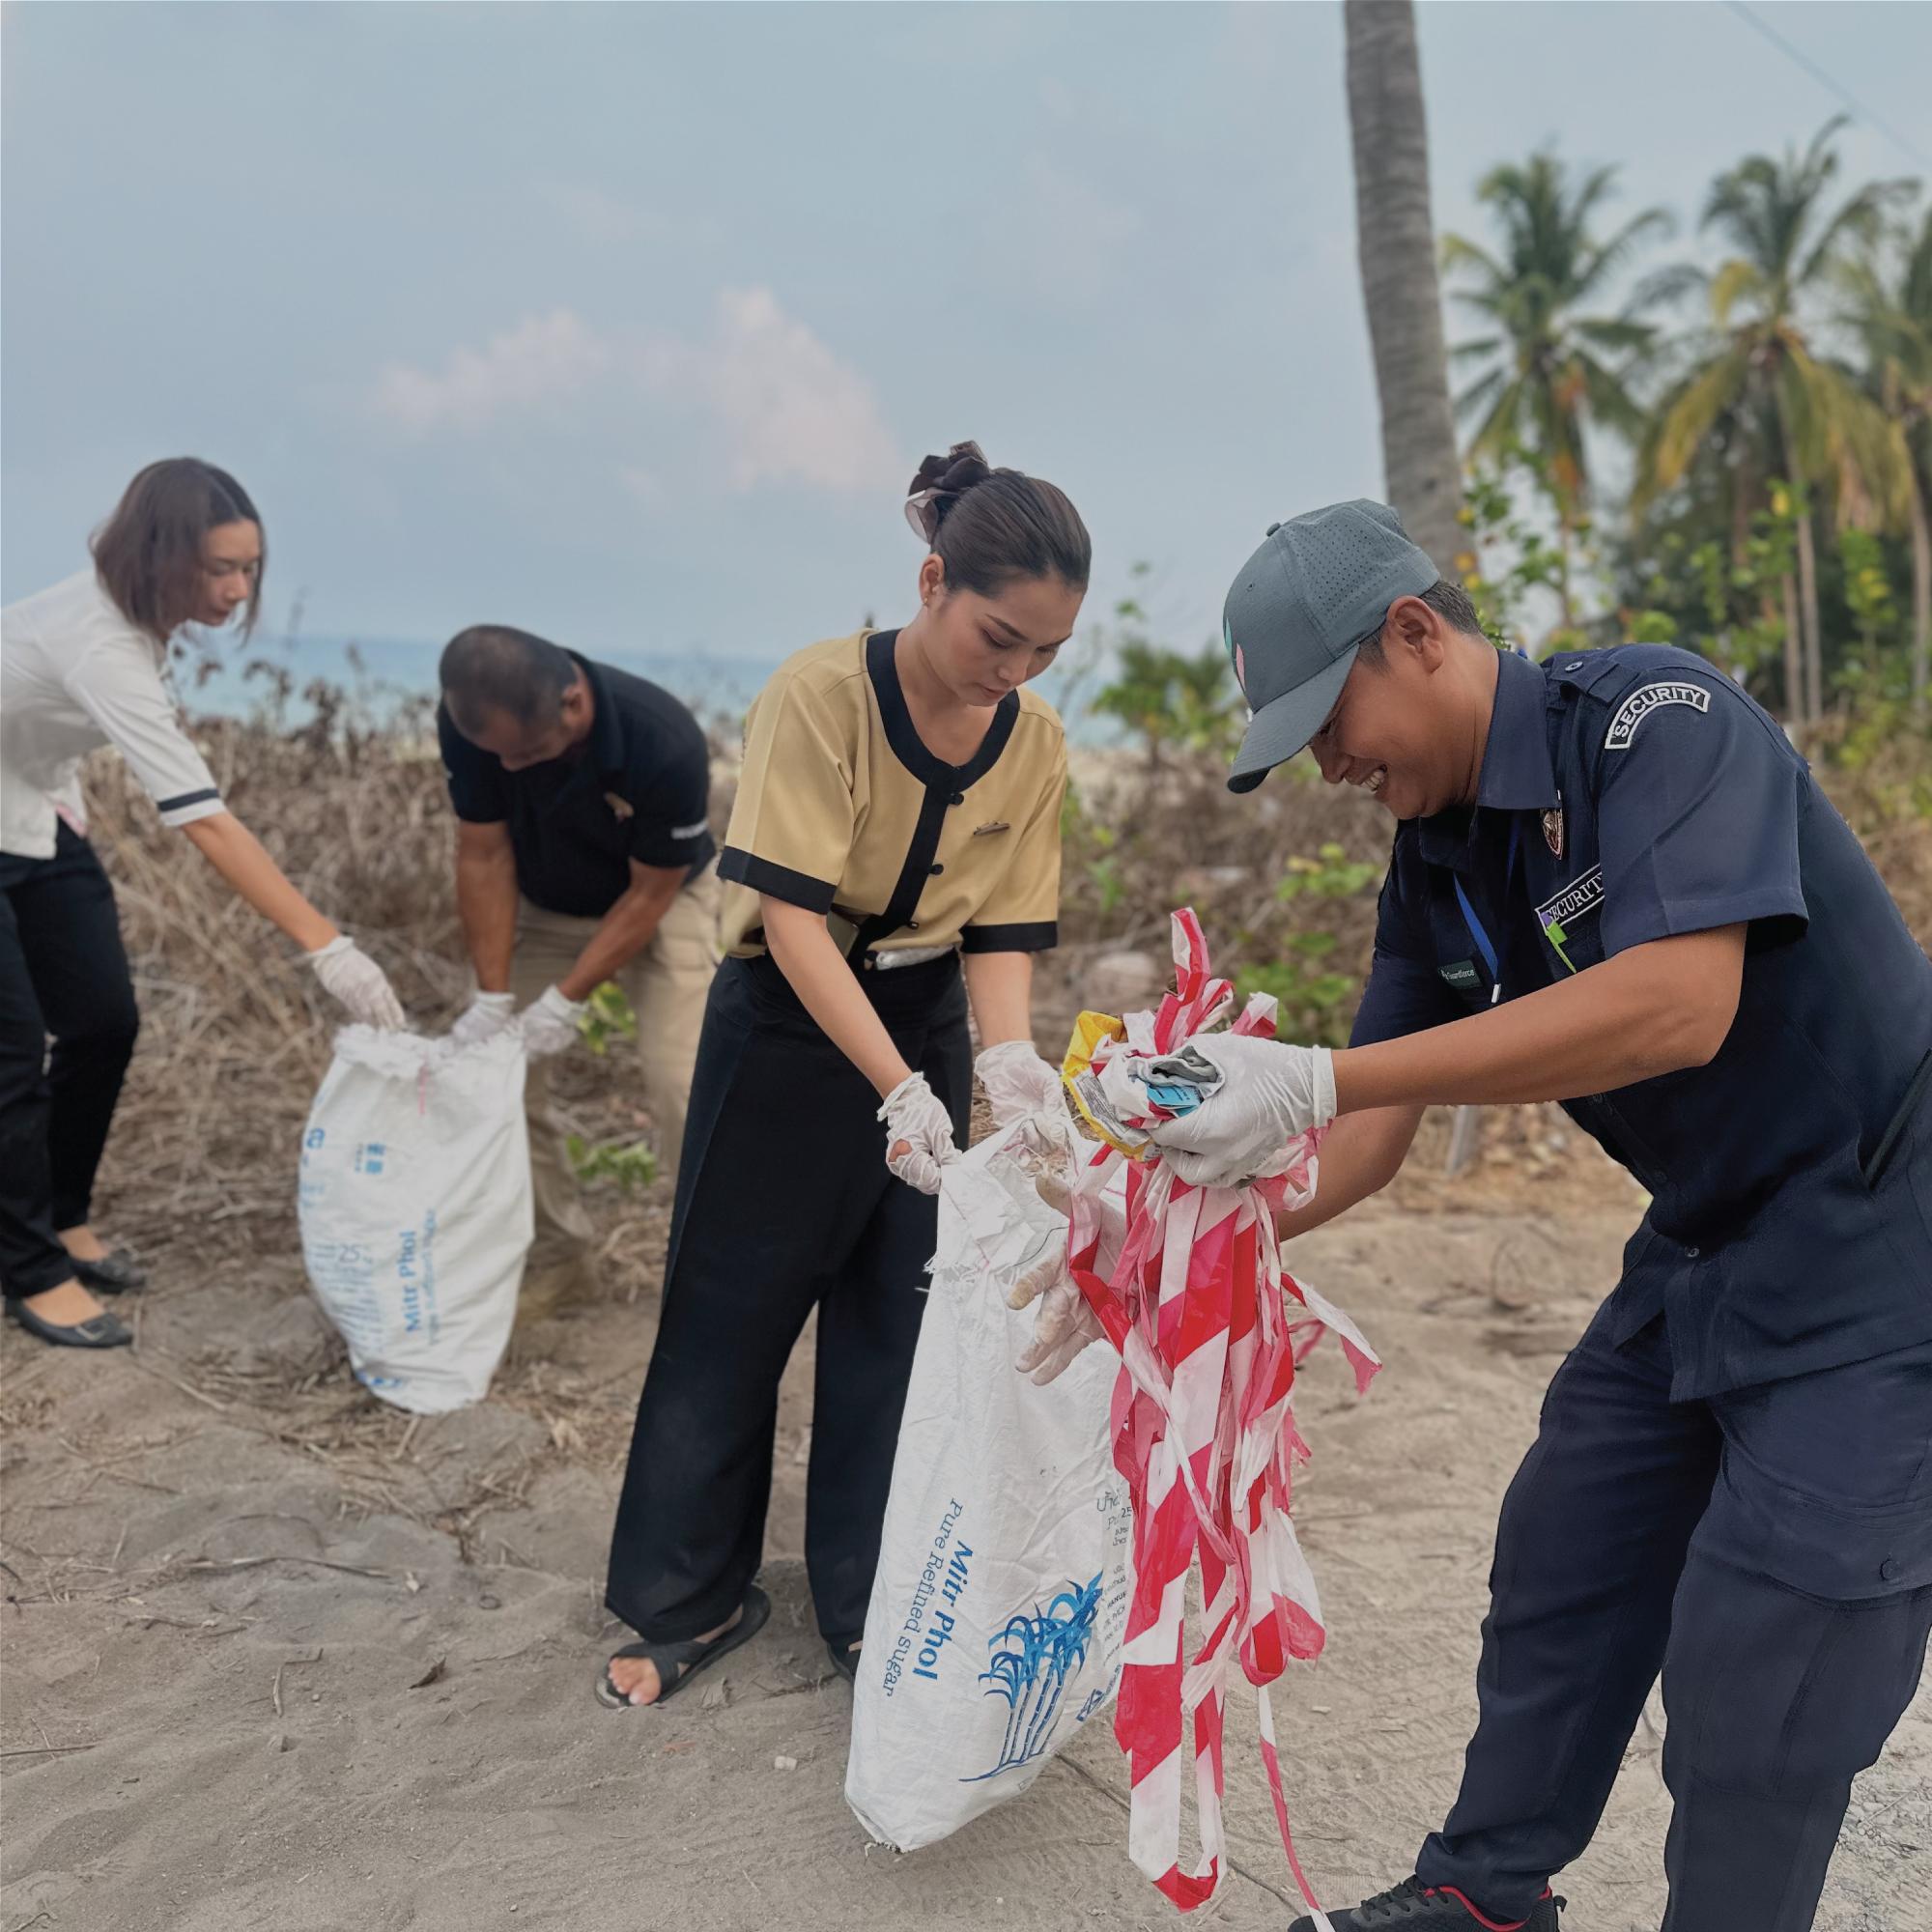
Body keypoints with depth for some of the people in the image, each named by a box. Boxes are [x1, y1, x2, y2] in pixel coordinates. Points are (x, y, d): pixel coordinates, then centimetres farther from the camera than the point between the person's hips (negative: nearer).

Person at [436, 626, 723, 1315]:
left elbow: (650, 892, -23)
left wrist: (566, 1001, -24)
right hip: (541, 906, 4)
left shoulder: (665, 744, -37)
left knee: (682, 1084, -16)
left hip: (658, 900, -4)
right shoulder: (468, 722, -26)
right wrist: (492, 995, -19)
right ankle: (556, 1253, 17)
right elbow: (484, 856, -15)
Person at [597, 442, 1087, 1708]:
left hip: (925, 1028, 4)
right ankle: (693, 1601, 26)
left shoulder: (1036, 744, -7)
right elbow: (792, 913, -26)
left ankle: (870, 1606, 27)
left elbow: (1001, 932, -5)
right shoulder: (822, 694, -22)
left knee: (897, 1323, 10)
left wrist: (1008, 1060, -26)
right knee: (731, 1318, 7)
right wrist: (899, 1089, -34)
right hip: (787, 1030, -4)